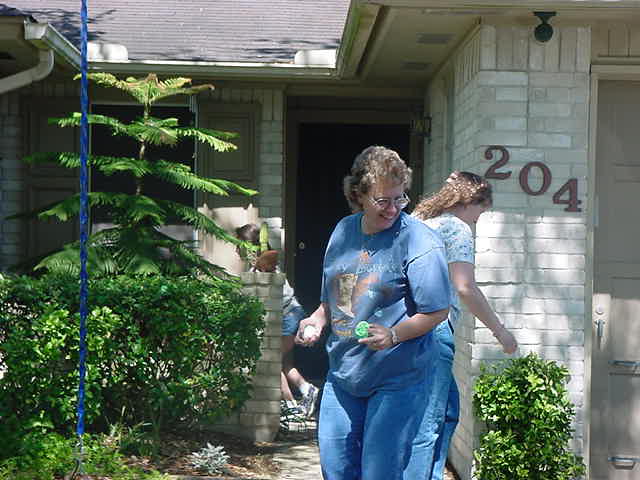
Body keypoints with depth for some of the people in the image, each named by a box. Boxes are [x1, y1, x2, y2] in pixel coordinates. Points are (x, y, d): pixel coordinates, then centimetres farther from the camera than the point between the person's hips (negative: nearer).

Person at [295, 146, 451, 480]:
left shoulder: (419, 241, -13)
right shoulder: (343, 232, 7)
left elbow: (437, 311, -13)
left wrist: (393, 335, -27)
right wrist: (316, 321, 1)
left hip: (396, 380, -6)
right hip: (342, 375, 6)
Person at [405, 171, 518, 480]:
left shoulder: (421, 221, 20)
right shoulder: (458, 228, -5)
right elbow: (465, 289, -15)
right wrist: (499, 330, -7)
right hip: (434, 329, -9)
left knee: (448, 408, 20)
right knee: (427, 422, -7)